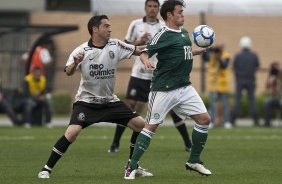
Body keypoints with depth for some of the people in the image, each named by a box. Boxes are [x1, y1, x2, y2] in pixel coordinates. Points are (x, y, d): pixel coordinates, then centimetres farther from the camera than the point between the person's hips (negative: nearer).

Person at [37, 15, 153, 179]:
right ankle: (47, 168, -12)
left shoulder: (116, 46, -4)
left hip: (110, 101, 5)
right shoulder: (82, 50, -14)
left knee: (140, 124, -1)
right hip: (86, 102, -5)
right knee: (72, 132, -25)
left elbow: (138, 50, -1)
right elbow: (68, 72, -25)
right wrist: (75, 63, -45)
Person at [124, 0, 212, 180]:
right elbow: (145, 52, -18)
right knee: (152, 126, -6)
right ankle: (132, 167, 2)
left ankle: (194, 161, 13)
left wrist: (198, 51, 20)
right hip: (164, 89, -7)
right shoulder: (163, 35, -11)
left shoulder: (184, 32, 13)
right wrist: (146, 61, -38)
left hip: (185, 87, 7)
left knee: (204, 119, 1)